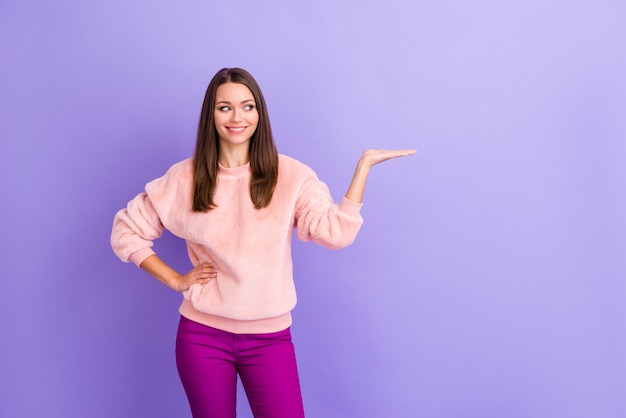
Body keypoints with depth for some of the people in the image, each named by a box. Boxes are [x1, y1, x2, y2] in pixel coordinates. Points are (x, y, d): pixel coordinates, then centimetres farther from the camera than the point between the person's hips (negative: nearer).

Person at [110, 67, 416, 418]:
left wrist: (364, 164, -19)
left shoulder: (290, 175, -4)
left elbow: (337, 232, -17)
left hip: (269, 336, -1)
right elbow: (126, 231, 6)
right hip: (202, 335, 1)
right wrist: (175, 280, -2)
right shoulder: (185, 178, -2)